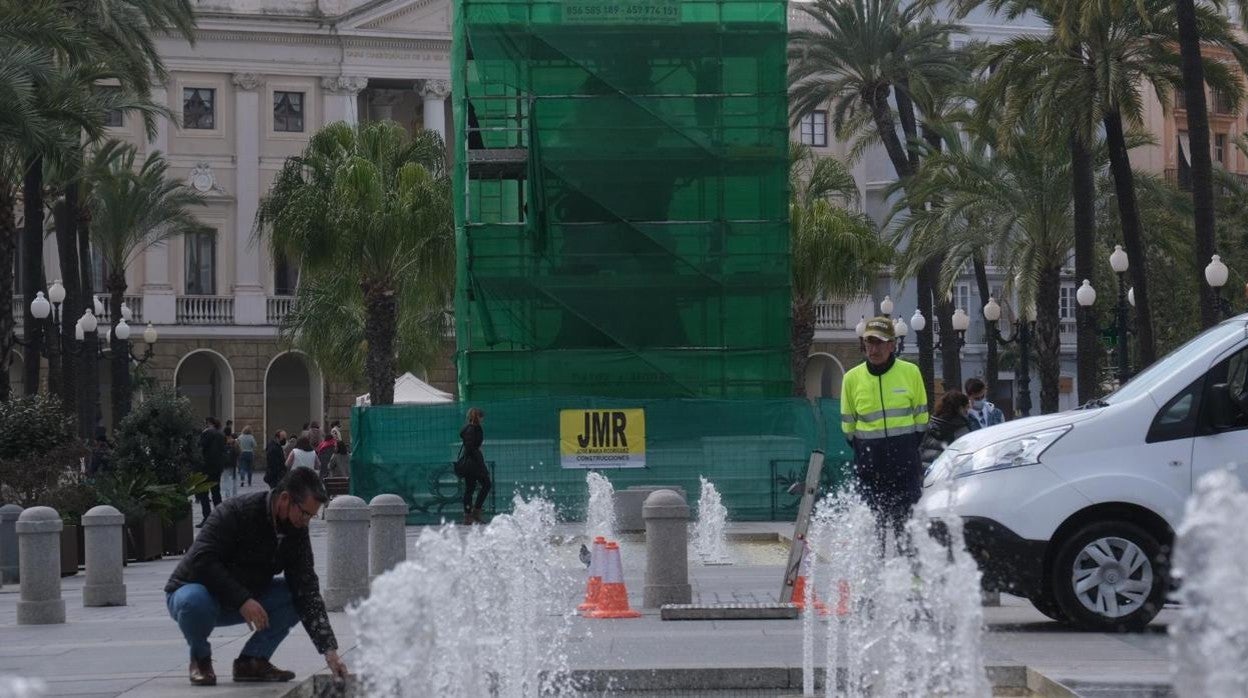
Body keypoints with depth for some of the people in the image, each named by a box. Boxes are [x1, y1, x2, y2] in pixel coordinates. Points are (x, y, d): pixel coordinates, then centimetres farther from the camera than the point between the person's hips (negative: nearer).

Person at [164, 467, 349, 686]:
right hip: (191, 590, -6)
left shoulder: (296, 532, -7)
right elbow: (201, 561, -33)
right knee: (195, 602, -40)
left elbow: (307, 590, -11)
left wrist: (329, 650, -20)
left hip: (246, 599, 6)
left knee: (299, 594, -12)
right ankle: (200, 658, -9)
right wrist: (242, 600, -38)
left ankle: (253, 660, -2)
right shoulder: (235, 512, -26)